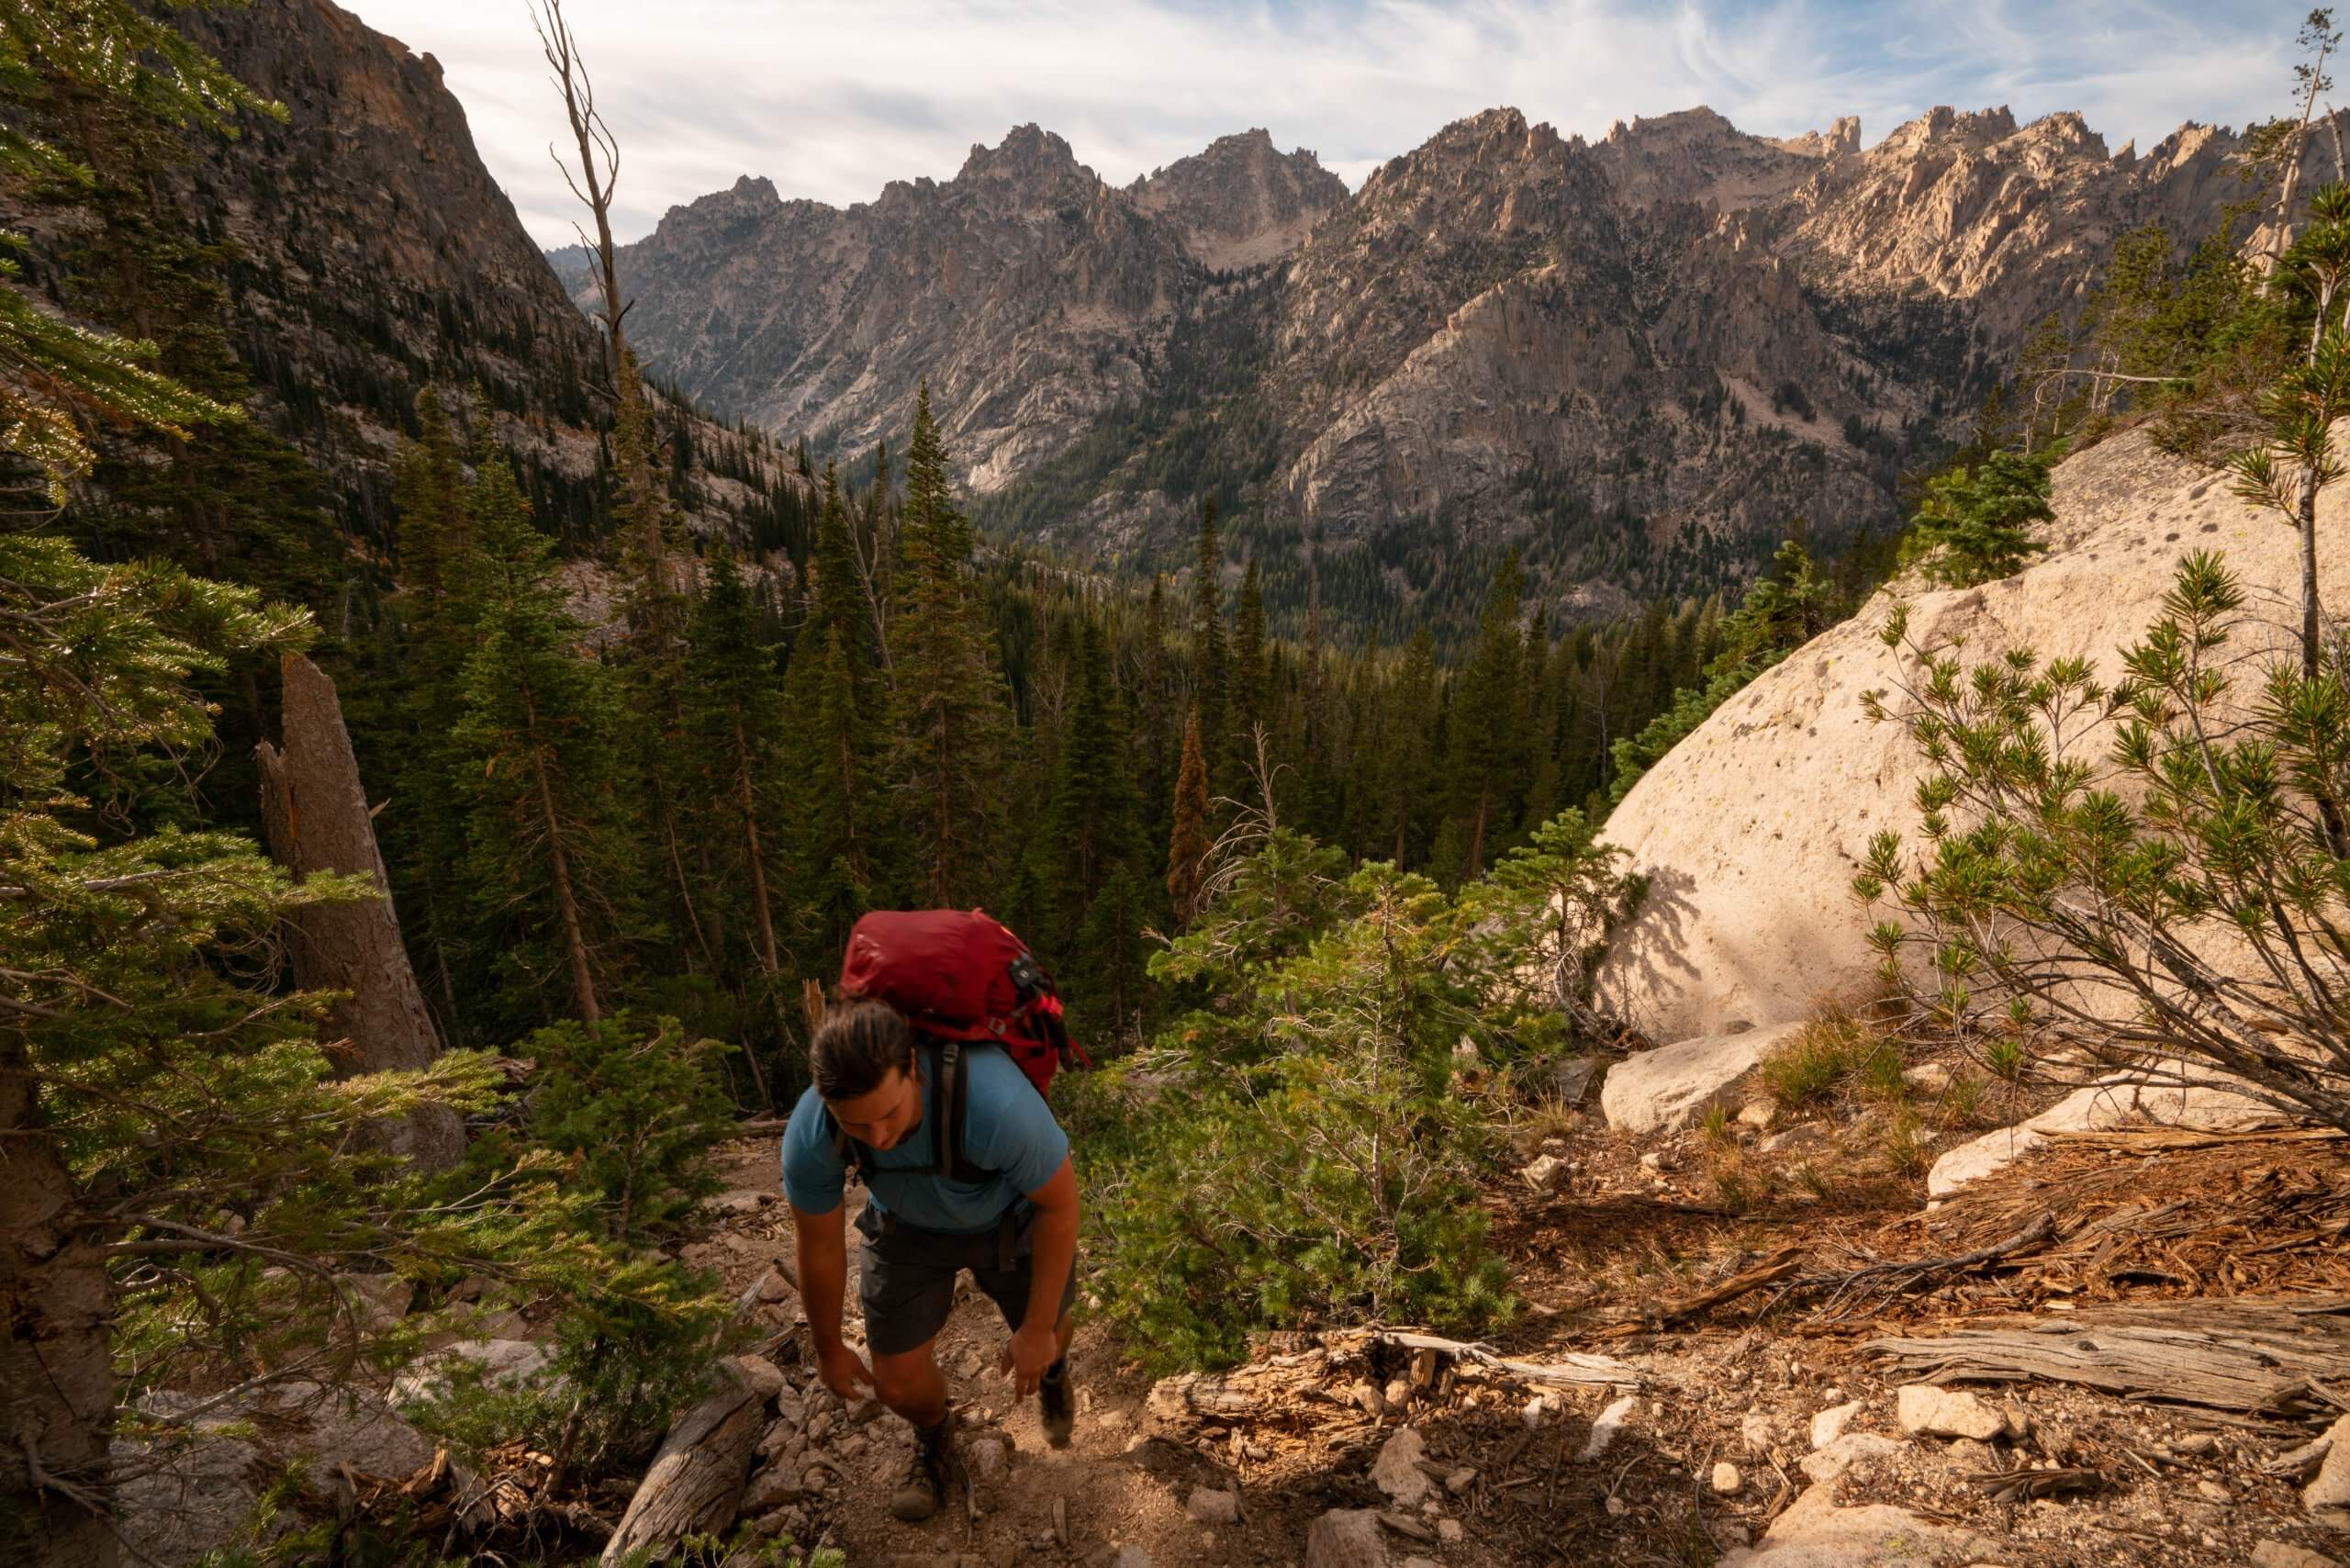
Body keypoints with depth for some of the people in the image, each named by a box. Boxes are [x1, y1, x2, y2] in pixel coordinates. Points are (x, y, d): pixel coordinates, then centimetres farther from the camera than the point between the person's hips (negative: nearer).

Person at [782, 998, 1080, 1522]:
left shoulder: (996, 1100, -46)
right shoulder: (808, 1134, -34)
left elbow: (1060, 1201, -26)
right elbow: (819, 1249, -14)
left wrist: (1039, 1329, -17)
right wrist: (829, 1350, 3)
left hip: (1009, 1216, -1)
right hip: (906, 1226, 2)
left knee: (1045, 1336, 15)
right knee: (898, 1382, 3)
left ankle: (1052, 1369, 54)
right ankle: (933, 1433, 40)